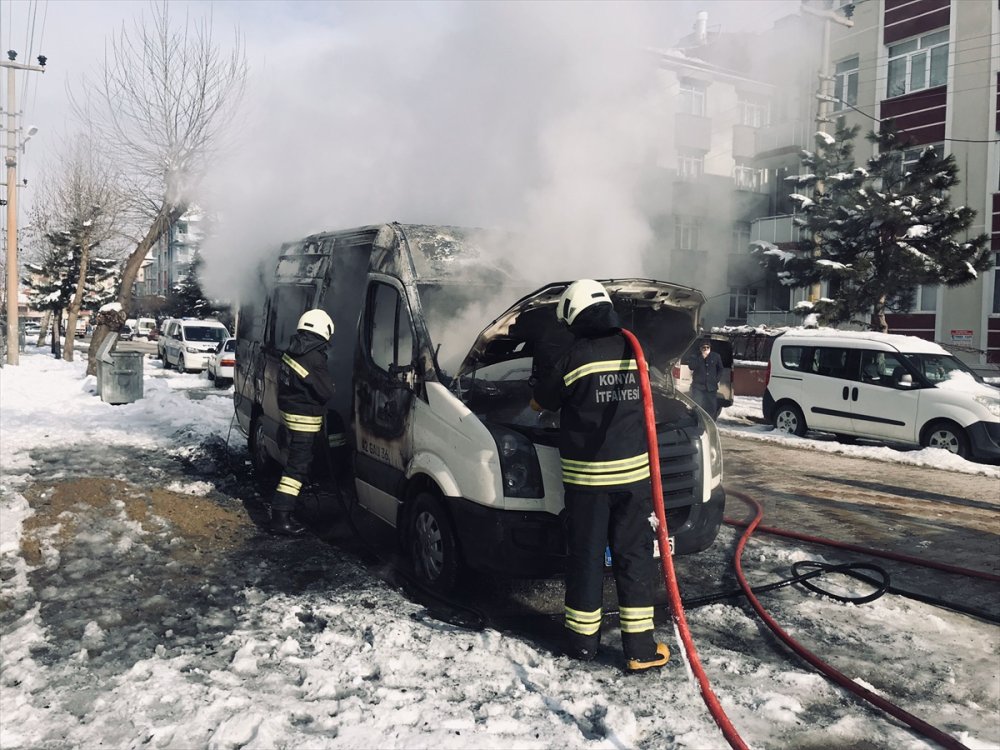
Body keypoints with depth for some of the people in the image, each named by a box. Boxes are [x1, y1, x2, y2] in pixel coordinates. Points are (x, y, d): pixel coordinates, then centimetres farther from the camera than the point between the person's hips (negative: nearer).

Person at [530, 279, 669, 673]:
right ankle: (640, 648, 13)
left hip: (586, 475, -3)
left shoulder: (575, 356, -11)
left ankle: (582, 640, 21)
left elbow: (539, 401, 1)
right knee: (634, 556, 9)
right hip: (633, 471, 3)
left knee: (586, 557, 9)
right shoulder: (634, 350, 2)